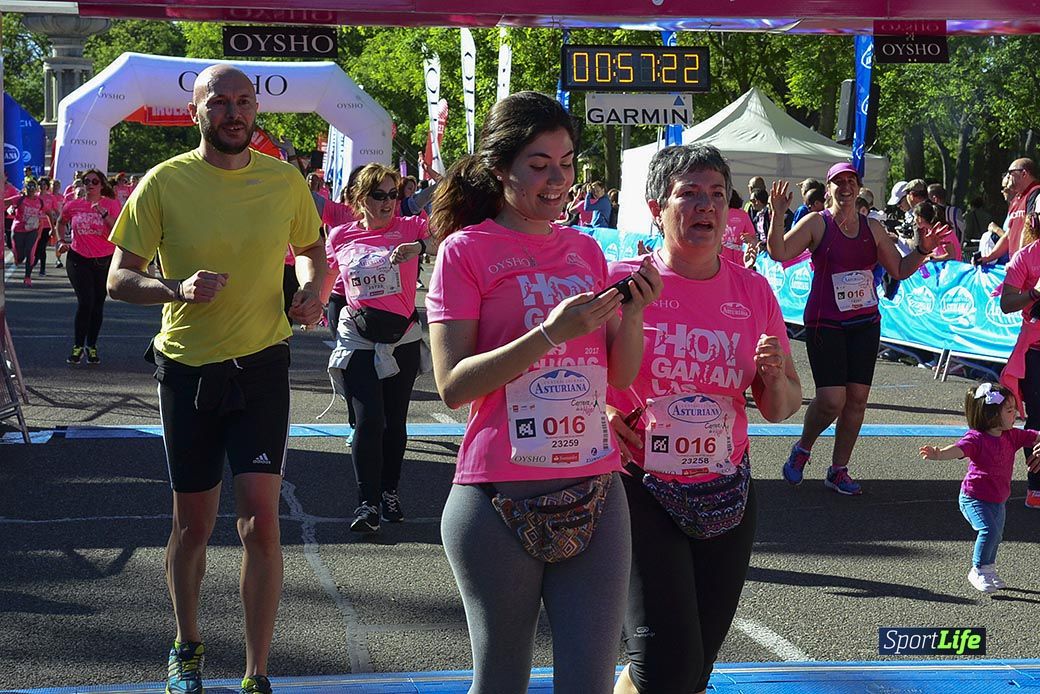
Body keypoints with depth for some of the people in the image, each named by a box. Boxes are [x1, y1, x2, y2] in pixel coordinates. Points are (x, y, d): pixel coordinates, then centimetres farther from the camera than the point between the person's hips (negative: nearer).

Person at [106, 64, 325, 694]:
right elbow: (119, 278, -5)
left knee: (261, 520, -9)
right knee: (194, 522, 12)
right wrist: (177, 289, -24)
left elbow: (313, 251, 17)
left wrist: (314, 287, -6)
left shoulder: (286, 181, -1)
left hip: (261, 364, 0)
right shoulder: (165, 182, -6)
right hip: (188, 367, 0)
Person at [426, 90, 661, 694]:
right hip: (501, 501, -4)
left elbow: (620, 378, 12)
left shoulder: (586, 250, 12)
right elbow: (453, 385, -11)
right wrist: (551, 333, -20)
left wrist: (632, 313, -6)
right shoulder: (466, 251, -3)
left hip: (595, 492, 4)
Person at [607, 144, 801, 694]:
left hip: (726, 496, 4)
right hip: (642, 491, -4)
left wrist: (775, 377, -13)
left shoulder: (753, 291, 3)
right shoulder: (620, 282, -8)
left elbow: (781, 409, 9)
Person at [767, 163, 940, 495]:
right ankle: (802, 450, 16)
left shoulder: (872, 228, 8)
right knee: (831, 400, -13)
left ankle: (839, 470, 15)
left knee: (857, 398, 2)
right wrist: (777, 216, -30)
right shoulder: (816, 223, -5)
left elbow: (900, 269, 16)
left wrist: (922, 251, 0)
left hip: (865, 323, 5)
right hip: (825, 324, -5)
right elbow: (779, 253, -18)